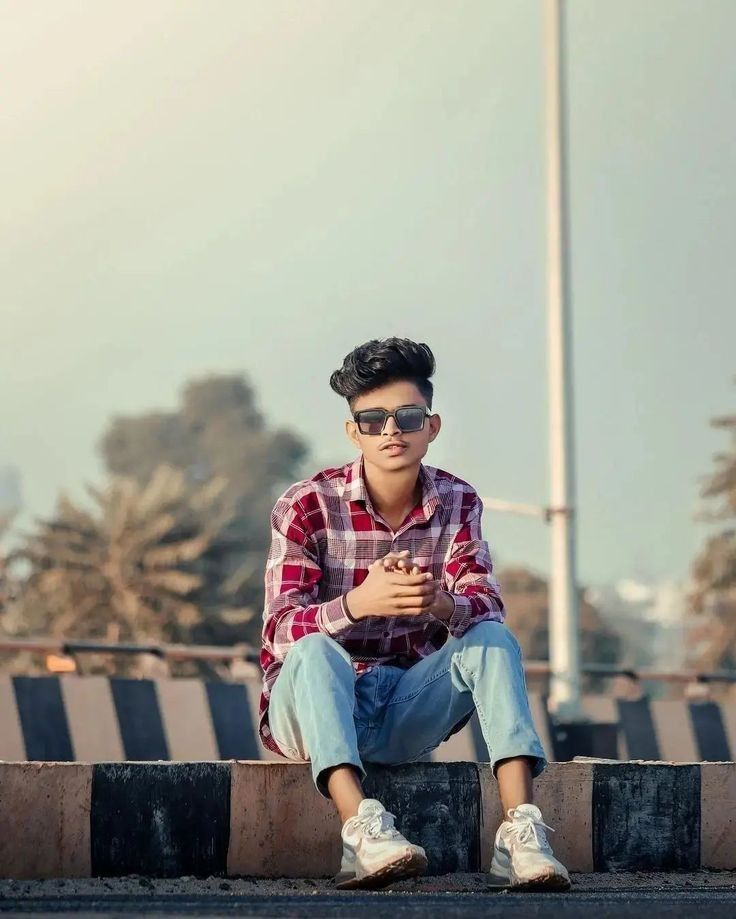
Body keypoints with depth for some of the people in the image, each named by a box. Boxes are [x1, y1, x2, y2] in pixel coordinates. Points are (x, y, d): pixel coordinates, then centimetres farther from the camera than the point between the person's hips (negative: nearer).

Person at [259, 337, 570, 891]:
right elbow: (281, 631, -22)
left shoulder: (457, 503, 0)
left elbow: (488, 608, -13)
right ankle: (363, 829, -52)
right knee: (315, 651, -34)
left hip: (405, 715, 3)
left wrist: (442, 604, -39)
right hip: (315, 704, -3)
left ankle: (521, 830, -37)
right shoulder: (307, 507, -12)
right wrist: (357, 603, -44)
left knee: (494, 639, -21)